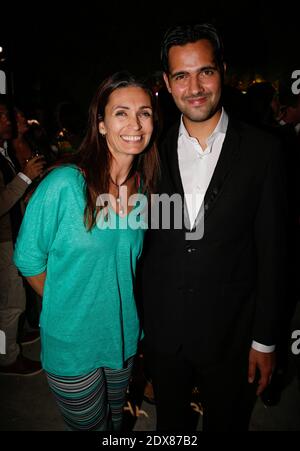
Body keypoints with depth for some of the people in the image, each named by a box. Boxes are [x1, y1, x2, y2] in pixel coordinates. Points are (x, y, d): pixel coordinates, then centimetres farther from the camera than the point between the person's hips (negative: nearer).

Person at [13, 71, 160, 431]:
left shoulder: (143, 185, -7)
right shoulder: (64, 183, -23)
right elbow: (29, 260, -12)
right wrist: (66, 309, -2)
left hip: (125, 337, 5)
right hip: (72, 344, -4)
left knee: (115, 420, 29)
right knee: (91, 427, 21)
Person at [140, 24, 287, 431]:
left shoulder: (262, 150, -9)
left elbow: (271, 252, -8)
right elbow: (145, 240, 2)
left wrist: (265, 339, -5)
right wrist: (137, 319, 5)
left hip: (230, 334, -1)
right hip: (162, 331, 2)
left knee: (227, 421, 24)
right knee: (169, 422, 26)